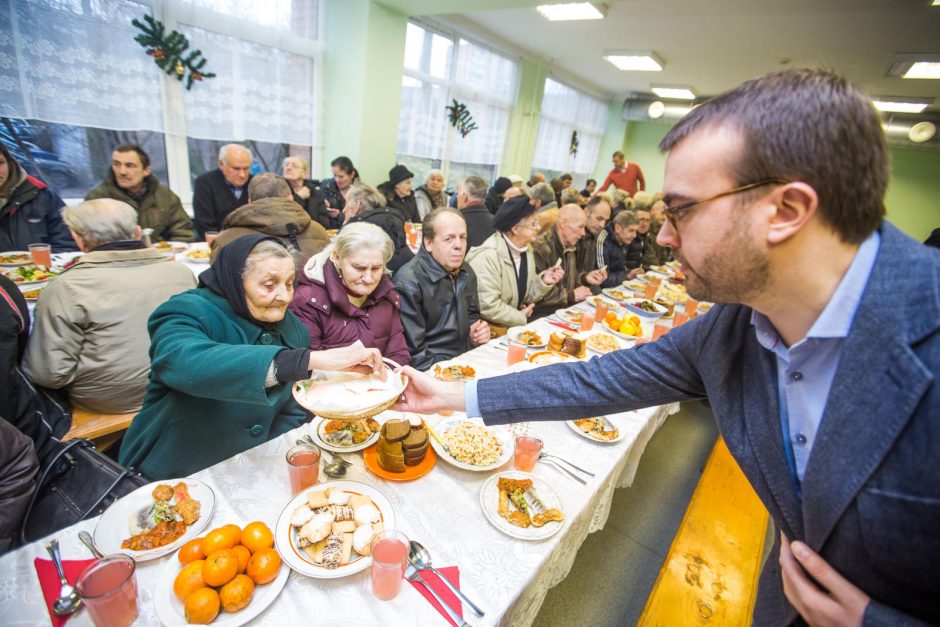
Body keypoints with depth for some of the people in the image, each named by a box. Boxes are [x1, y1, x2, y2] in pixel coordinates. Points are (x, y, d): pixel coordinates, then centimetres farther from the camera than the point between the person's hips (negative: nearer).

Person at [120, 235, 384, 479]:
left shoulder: (292, 327, 1)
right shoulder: (188, 313, -15)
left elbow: (292, 413, 4)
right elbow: (187, 364, -39)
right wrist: (310, 359, -49)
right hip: (173, 481, -4)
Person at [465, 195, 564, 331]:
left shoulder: (526, 251, 3)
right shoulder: (488, 256, -21)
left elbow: (525, 296, 10)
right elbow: (488, 306, -25)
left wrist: (544, 282, -8)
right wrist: (521, 317, -11)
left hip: (512, 325, 7)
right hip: (488, 328, -7)